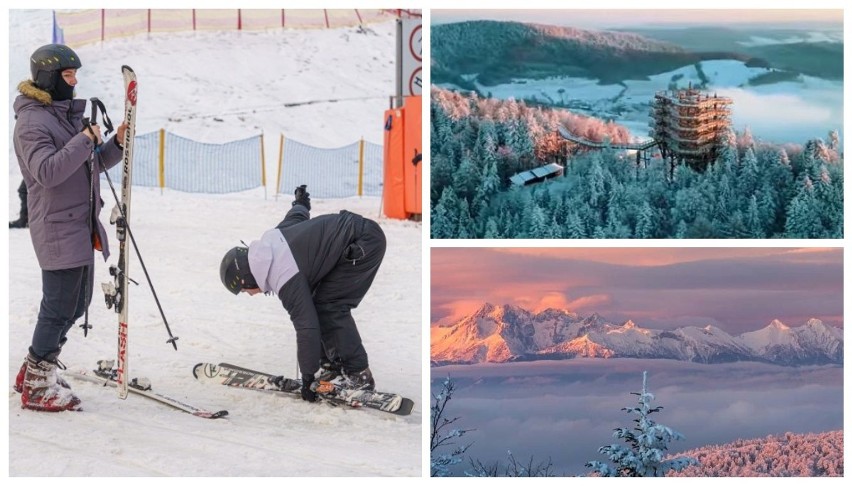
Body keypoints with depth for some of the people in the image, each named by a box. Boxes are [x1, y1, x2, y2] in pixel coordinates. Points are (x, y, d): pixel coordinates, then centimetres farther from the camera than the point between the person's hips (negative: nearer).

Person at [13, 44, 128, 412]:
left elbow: (92, 165, 19)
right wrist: (85, 141, -26)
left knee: (77, 303, 15)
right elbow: (47, 171, -27)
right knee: (59, 308, -5)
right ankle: (35, 387, 7)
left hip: (81, 226, 10)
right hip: (57, 228, -9)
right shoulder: (32, 121, -13)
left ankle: (34, 372, 27)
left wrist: (116, 144, 3)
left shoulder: (68, 114, 15)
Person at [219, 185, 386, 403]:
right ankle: (334, 363, 16)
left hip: (366, 243, -10)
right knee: (320, 303, 10)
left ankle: (359, 374, -7)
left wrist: (308, 379, -12)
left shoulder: (286, 280, -20)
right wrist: (301, 201, 51)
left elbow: (307, 327, -20)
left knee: (329, 307, -10)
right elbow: (297, 215, 25)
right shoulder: (270, 240, 5)